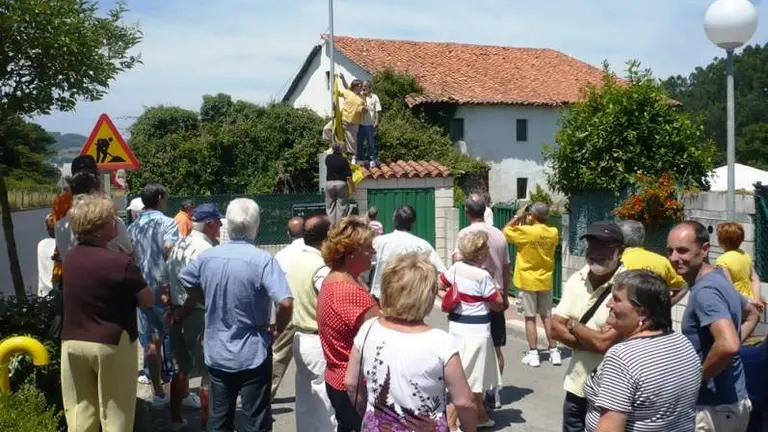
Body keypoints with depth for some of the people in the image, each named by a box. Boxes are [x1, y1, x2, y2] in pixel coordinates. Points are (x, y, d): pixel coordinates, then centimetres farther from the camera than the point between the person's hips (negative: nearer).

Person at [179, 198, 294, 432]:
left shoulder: (207, 256, -2)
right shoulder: (263, 260, -19)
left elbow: (185, 281, 16)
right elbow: (285, 303, -27)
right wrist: (277, 331, -9)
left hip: (216, 354, 5)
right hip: (253, 355, -5)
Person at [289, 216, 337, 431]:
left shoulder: (294, 261, 5)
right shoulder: (321, 268, -21)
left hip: (300, 338, 8)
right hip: (319, 342, -8)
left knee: (305, 402, 17)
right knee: (326, 406, 2)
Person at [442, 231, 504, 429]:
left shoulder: (456, 267, 1)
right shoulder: (483, 275, -18)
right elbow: (498, 303, -11)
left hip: (457, 325, 8)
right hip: (475, 329, -8)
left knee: (476, 375, 22)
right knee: (465, 378, 0)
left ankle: (480, 415, 36)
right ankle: (450, 422, 2)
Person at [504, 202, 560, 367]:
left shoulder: (527, 231, -17)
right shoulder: (553, 233, -2)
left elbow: (505, 231, -6)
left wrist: (518, 217, 2)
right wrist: (529, 224, 11)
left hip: (528, 281, -4)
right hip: (545, 280, 4)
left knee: (530, 317, 3)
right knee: (547, 316, 12)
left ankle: (533, 354, 4)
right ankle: (554, 352, 14)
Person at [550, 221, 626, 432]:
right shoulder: (576, 280, 1)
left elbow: (604, 342, -24)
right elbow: (556, 329, -2)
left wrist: (573, 325, -8)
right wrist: (593, 341, -16)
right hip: (576, 385, 6)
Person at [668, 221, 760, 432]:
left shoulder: (705, 290, -23)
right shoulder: (719, 279, 7)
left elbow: (728, 345, -36)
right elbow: (752, 313, 27)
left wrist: (697, 377, -21)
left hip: (714, 407, -10)